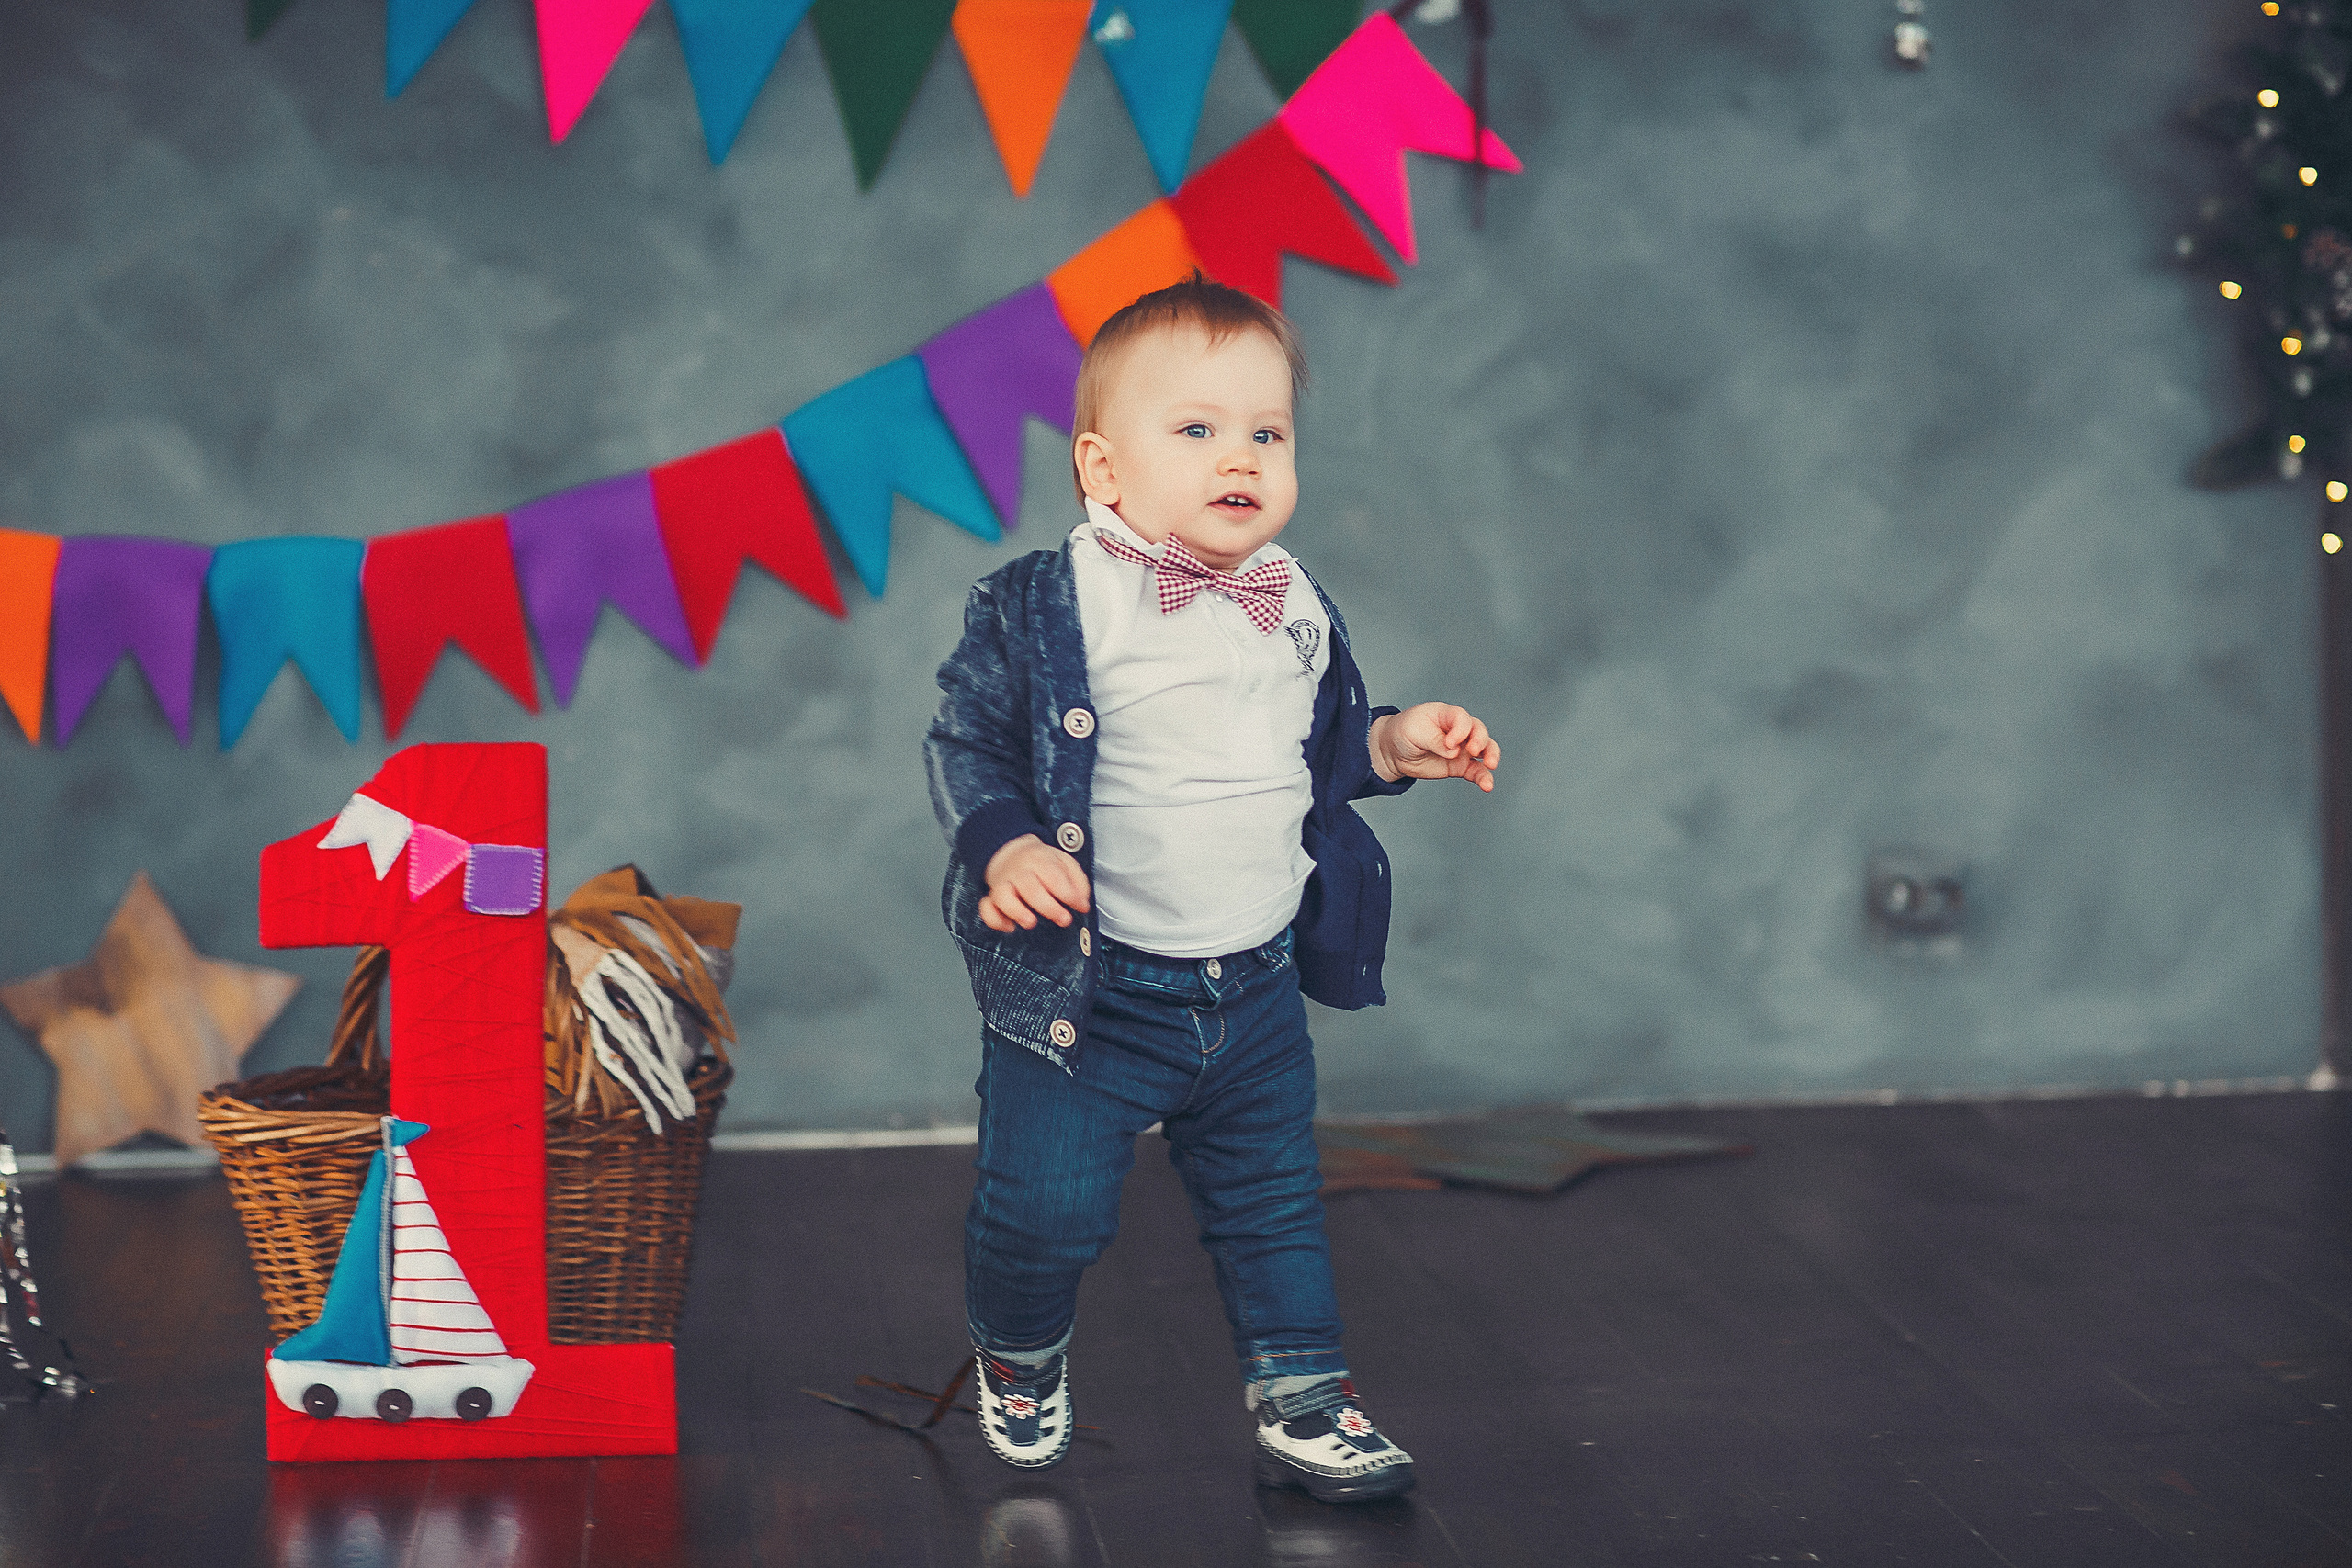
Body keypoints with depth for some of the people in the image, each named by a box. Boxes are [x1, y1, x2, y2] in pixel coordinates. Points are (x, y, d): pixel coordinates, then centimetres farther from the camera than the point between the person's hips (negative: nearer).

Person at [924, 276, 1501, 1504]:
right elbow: (965, 744, -9)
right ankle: (1019, 1358, 30)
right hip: (1083, 989, -4)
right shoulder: (1044, 608, -13)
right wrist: (1003, 848, -25)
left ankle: (1300, 1400, 28)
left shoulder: (1296, 611, 5)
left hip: (1255, 988, 5)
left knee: (1273, 1201, 14)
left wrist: (1392, 745, 1)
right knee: (1042, 1207, 0)